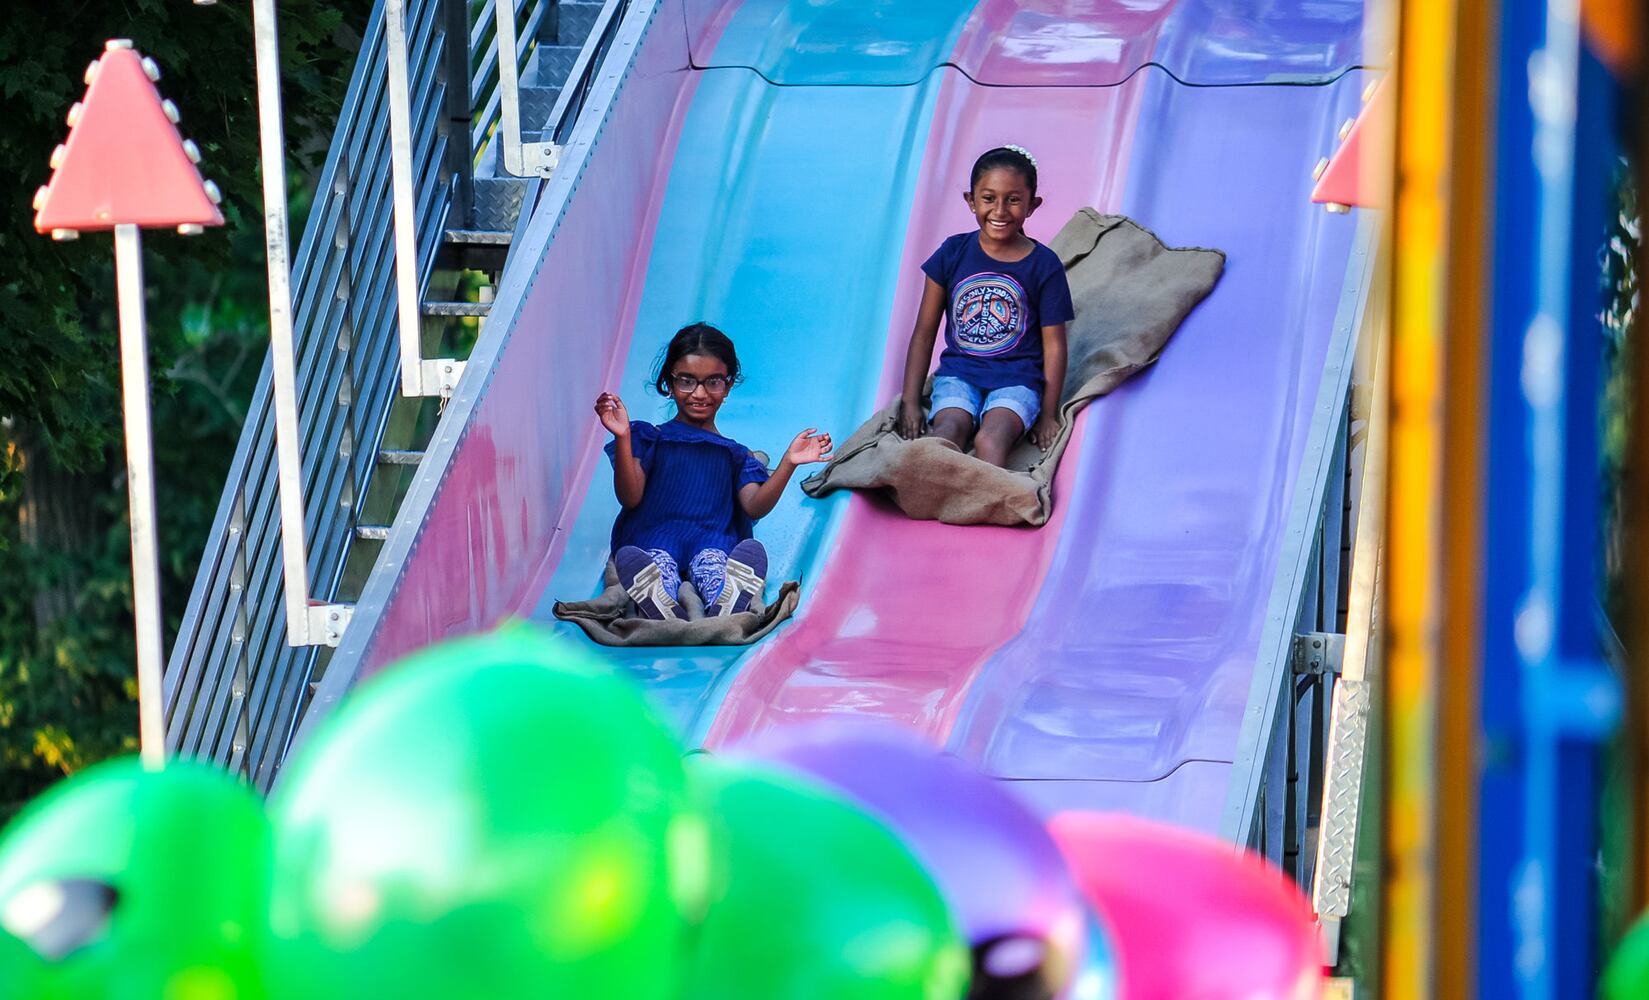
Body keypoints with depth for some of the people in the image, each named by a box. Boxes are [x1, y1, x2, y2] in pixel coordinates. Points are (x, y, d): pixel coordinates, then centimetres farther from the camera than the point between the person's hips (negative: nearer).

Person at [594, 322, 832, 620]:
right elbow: (630, 498, 6)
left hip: (713, 542, 1)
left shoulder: (734, 454, 29)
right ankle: (667, 621, -71)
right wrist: (623, 439, -7)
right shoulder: (650, 439, 24)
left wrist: (788, 463, -5)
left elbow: (754, 506, 9)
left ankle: (722, 618, -70)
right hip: (653, 538, -1)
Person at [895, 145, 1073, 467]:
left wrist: (1048, 414, 1)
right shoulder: (953, 253, 3)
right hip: (959, 371, 2)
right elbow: (924, 332, 7)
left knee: (991, 438, -32)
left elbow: (1053, 344, 3)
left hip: (1017, 378, -2)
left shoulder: (1044, 265, -1)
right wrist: (910, 402, 3)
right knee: (949, 428, -31)